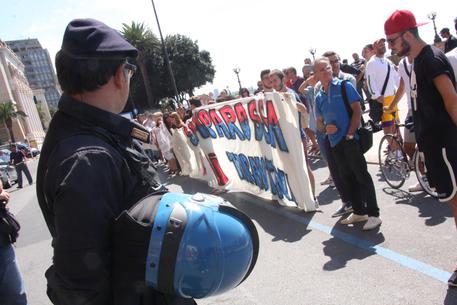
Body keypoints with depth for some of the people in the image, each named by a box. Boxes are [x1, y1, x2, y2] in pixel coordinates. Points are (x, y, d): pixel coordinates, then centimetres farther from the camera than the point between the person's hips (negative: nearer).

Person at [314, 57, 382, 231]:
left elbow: (357, 110, -7)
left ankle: (373, 215, 2)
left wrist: (350, 134, -14)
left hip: (350, 139, -6)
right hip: (334, 143, 6)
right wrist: (325, 128, -7)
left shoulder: (344, 86, -2)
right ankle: (359, 212, 24)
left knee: (362, 176, -5)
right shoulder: (319, 97, 12)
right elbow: (319, 122, 17)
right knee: (347, 178, 12)